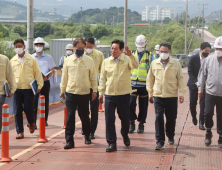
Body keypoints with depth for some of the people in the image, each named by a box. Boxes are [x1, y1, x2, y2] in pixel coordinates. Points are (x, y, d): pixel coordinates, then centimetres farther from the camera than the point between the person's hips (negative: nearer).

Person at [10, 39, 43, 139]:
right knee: (17, 111, -2)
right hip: (17, 89, 2)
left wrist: (39, 85, -3)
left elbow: (37, 73, 5)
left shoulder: (31, 59, 3)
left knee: (28, 109, -5)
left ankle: (31, 123, 27)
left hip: (28, 88, -2)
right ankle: (20, 132, 8)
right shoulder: (12, 61, 10)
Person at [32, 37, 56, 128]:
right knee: (34, 102, -9)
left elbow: (52, 70, 5)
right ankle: (33, 122, -10)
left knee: (45, 102, 8)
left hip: (45, 82, 0)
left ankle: (45, 120, 21)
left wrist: (47, 76, -14)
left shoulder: (48, 57, 5)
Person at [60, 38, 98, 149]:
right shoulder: (68, 60, 4)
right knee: (70, 116, -5)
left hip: (84, 93, 0)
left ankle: (87, 136, 30)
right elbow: (64, 76, 10)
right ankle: (69, 140, -1)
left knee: (84, 116, 9)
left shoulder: (89, 60, 1)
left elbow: (93, 76, 6)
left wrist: (94, 90, 3)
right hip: (70, 92, 0)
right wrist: (62, 90, 11)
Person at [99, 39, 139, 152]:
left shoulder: (127, 60, -2)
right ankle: (111, 143, 4)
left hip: (124, 94, -1)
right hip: (109, 95, 1)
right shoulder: (106, 62, 5)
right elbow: (103, 78, 10)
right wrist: (101, 93, 8)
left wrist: (131, 55, -39)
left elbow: (135, 66, -24)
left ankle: (125, 135, 38)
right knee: (109, 120, -4)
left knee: (125, 118, 10)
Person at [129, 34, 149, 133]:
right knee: (131, 104, -8)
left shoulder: (149, 55, 4)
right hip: (133, 84, 1)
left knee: (143, 106, 4)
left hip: (144, 85, -1)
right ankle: (132, 123, 6)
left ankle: (141, 124, 14)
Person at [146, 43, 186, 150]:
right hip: (158, 96, 0)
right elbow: (150, 79, 13)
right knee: (158, 118, -8)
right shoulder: (154, 63, 5)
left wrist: (182, 93, -3)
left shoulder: (176, 64, 0)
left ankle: (170, 137, 32)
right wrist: (150, 93, 13)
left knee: (171, 118, 9)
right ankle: (160, 141, -5)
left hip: (172, 96, 0)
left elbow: (180, 79, 3)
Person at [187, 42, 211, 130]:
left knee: (203, 104, -6)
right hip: (194, 84, 0)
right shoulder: (193, 58, -8)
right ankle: (194, 117, 37)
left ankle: (201, 123, 1)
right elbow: (190, 72, -7)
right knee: (192, 103, 9)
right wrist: (196, 82, -18)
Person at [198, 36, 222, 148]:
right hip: (210, 93, 1)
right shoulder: (209, 60, 2)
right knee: (208, 113, -7)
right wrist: (200, 88, 5)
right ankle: (208, 132, 19)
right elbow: (202, 74, 9)